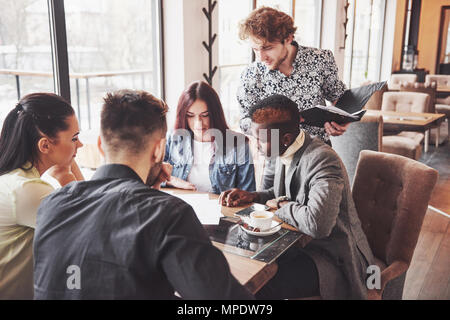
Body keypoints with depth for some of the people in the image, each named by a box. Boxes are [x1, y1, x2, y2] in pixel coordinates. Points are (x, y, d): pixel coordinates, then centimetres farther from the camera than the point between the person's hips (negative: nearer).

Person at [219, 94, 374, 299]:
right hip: (298, 241, 9)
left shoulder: (323, 160, -27)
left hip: (332, 257, -8)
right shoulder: (284, 152, 1)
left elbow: (317, 223, -39)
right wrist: (252, 196, 1)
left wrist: (282, 207, -20)